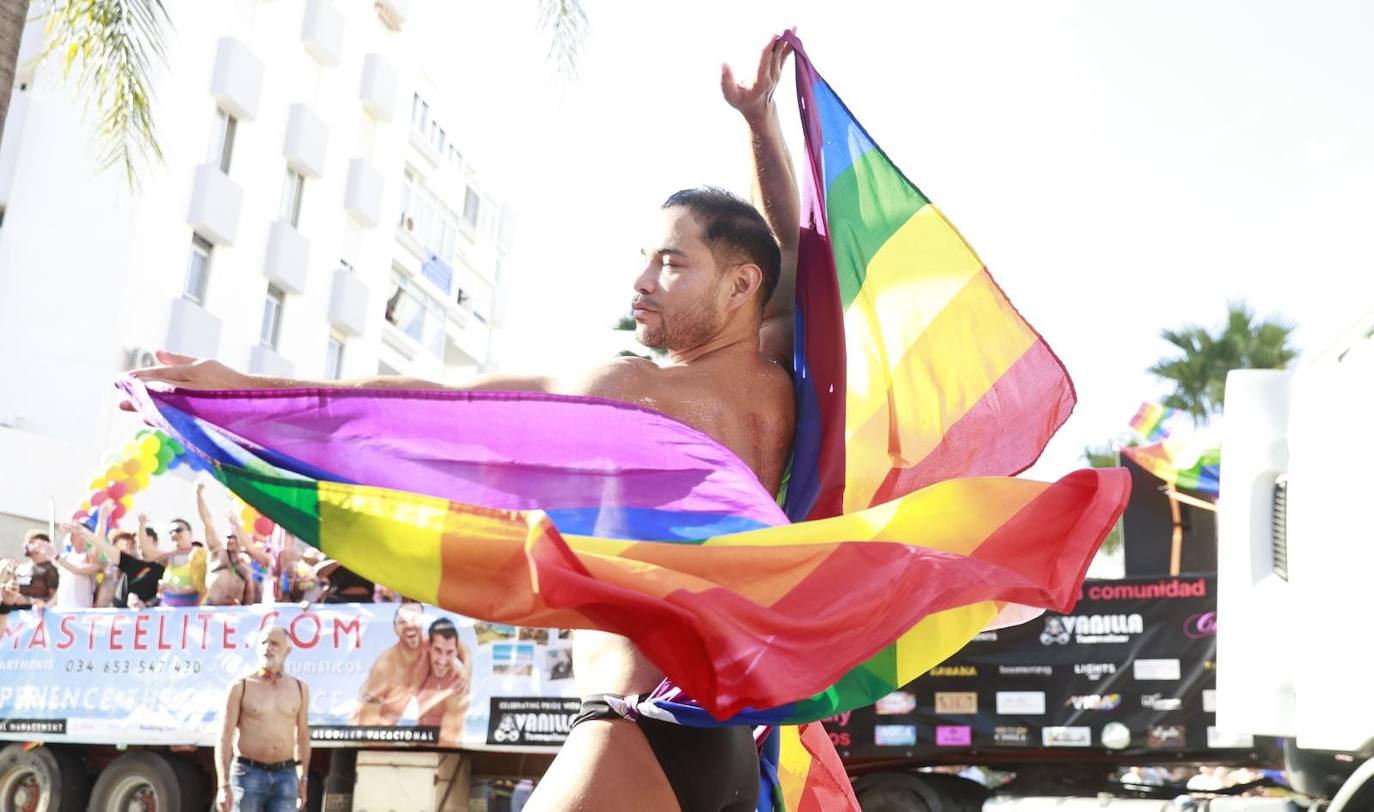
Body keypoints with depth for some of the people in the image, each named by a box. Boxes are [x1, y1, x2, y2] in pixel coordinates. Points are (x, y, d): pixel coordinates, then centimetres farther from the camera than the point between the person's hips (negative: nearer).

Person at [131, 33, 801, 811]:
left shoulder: (629, 391, -10)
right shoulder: (780, 391, 8)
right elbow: (794, 249, 27)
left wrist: (245, 386, -2)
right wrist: (762, 119, 28)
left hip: (639, 739, -9)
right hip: (730, 745, 9)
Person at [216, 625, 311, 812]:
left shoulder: (299, 688, 7)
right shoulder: (241, 687, -3)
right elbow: (224, 739, -6)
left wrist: (303, 780, 13)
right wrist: (224, 786, -14)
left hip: (285, 777, 2)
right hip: (248, 775, -2)